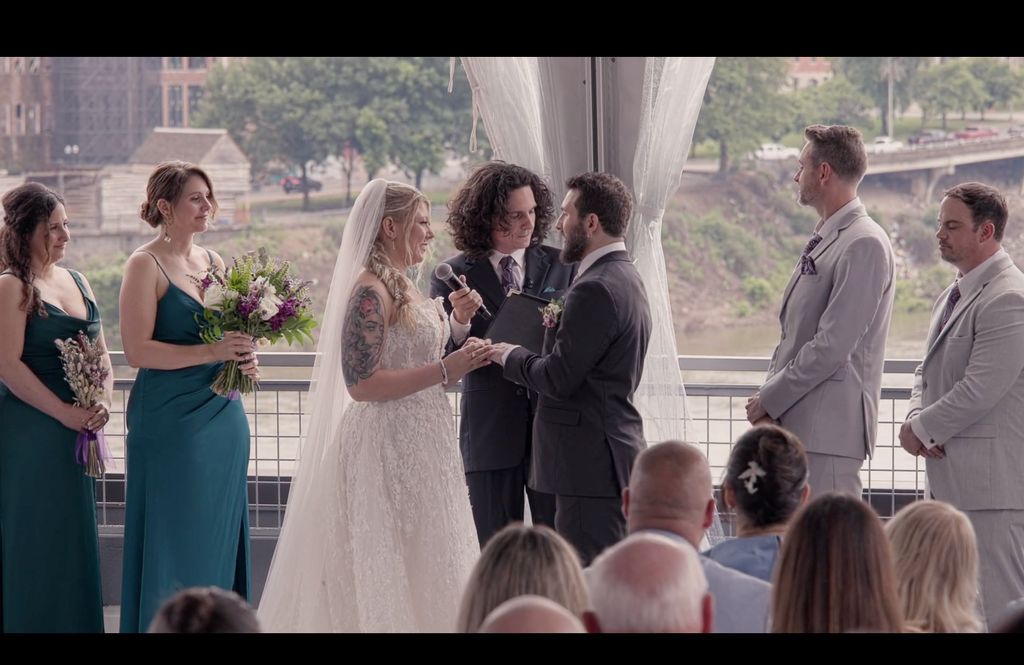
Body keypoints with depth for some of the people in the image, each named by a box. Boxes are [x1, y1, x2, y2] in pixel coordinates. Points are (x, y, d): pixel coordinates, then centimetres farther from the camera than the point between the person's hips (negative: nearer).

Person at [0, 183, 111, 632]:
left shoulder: (77, 282, 13)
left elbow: (101, 354, 16)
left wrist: (103, 402, -3)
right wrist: (66, 413, -17)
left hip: (78, 433, 7)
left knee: (75, 539, 10)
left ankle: (75, 623, 17)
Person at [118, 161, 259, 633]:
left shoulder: (213, 262, 13)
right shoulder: (146, 265, -8)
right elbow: (137, 350, -15)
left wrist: (243, 359, 1)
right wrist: (210, 352, -22)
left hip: (222, 414, 7)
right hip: (171, 419, -7)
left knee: (220, 534, 8)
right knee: (176, 537, -3)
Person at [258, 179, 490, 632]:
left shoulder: (402, 286, 13)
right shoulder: (370, 291, -15)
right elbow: (361, 383, -21)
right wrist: (444, 370, -21)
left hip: (419, 445, 10)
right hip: (387, 446, -9)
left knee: (422, 568, 11)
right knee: (388, 569, -4)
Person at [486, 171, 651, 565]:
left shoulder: (596, 289, -17)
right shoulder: (625, 278, 16)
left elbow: (559, 378, -19)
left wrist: (511, 356, -2)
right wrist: (558, 326, 7)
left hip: (590, 459, -11)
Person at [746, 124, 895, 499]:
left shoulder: (864, 245, -13)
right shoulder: (823, 240, 18)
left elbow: (833, 346, -19)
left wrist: (770, 399, -13)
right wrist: (770, 392, 5)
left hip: (829, 426, -10)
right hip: (796, 423, 10)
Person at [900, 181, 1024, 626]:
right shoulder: (953, 296, 17)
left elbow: (981, 390, -21)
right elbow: (928, 372, 23)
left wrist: (922, 430, -9)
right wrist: (916, 420, 2)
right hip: (952, 474, 11)